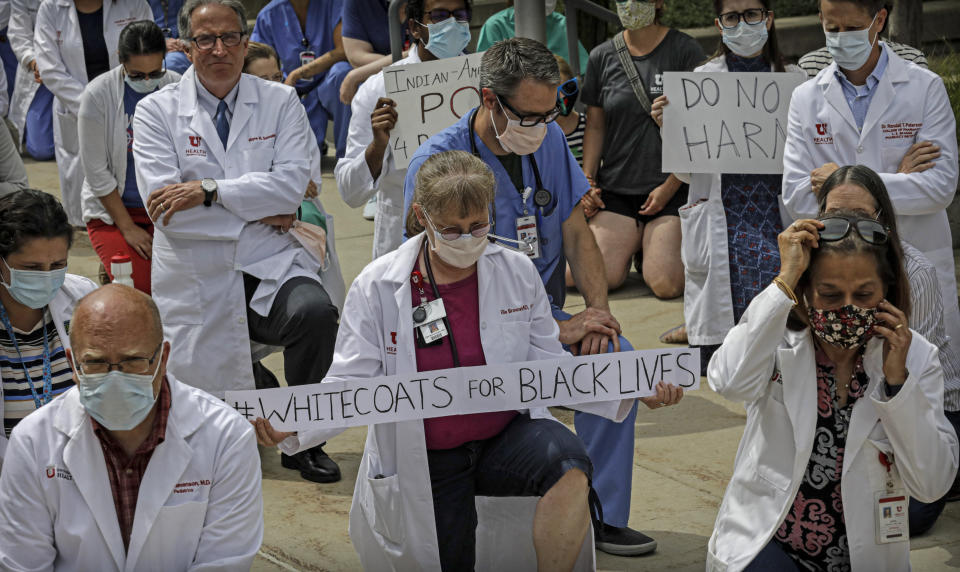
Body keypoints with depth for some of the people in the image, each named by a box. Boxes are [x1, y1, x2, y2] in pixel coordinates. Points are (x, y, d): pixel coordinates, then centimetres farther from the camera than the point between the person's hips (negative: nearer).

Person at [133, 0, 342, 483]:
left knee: (316, 311, -33)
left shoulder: (280, 103, 4)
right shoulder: (157, 111, 0)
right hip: (195, 280, 0)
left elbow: (292, 183, -11)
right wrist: (261, 212, -11)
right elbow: (162, 206, -12)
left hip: (267, 265, 0)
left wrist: (208, 190, -20)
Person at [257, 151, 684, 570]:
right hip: (428, 461, 0)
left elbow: (549, 369, 1)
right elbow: (350, 384, -10)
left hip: (507, 438, 0)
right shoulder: (377, 287, -8)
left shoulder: (517, 272, -3)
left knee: (568, 461, -31)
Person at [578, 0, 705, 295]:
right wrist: (587, 180, 1)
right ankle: (634, 242, 16)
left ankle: (659, 245, 15)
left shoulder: (685, 50, -2)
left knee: (665, 284, -19)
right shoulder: (602, 57, 8)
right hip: (615, 189, 3)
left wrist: (669, 187, -9)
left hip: (673, 189, -3)